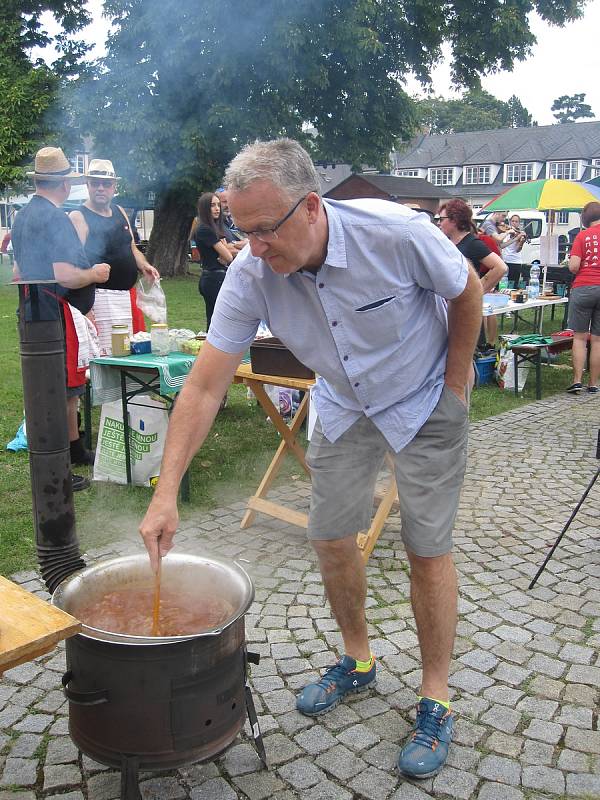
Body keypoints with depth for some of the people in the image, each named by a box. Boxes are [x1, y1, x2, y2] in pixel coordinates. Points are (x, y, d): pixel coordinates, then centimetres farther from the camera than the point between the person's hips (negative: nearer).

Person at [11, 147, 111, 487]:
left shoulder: (22, 216, 13)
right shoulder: (56, 218, -17)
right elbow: (65, 276, -27)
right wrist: (94, 274, -9)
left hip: (32, 310, 10)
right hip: (55, 312, -9)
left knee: (68, 387, 20)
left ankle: (74, 448, 34)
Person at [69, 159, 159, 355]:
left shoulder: (119, 212, 15)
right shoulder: (78, 217, -7)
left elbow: (132, 249, 25)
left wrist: (143, 266, 3)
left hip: (129, 294, 8)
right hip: (102, 295, -8)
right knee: (107, 355, -12)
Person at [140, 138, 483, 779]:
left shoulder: (396, 233, -31)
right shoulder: (249, 274, -22)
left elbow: (467, 292, -11)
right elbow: (205, 387, -22)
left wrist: (454, 384, -6)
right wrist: (166, 494, -27)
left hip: (425, 403, -3)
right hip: (343, 407, 4)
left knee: (427, 550, -1)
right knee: (331, 537, 6)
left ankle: (435, 702, 18)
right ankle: (357, 661, 32)